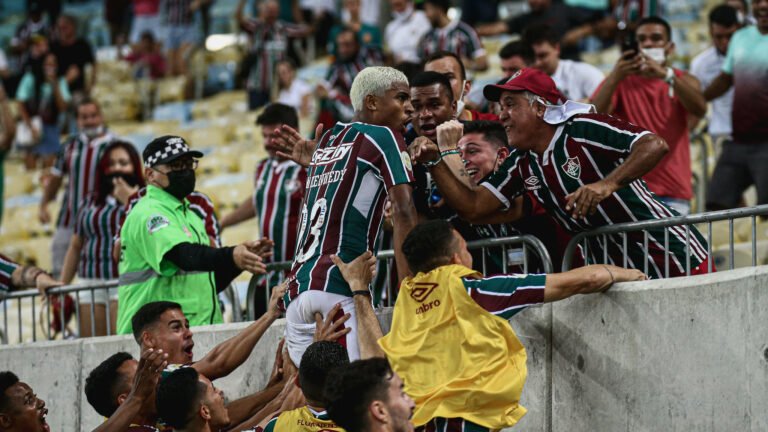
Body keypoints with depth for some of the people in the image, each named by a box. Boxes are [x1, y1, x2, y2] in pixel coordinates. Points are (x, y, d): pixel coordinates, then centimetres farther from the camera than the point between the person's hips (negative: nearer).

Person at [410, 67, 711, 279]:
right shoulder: (521, 165, 10)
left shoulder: (582, 130, -14)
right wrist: (435, 162, -2)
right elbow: (472, 207, 8)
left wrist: (608, 184, -37)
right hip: (618, 275, 7)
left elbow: (654, 146, -26)